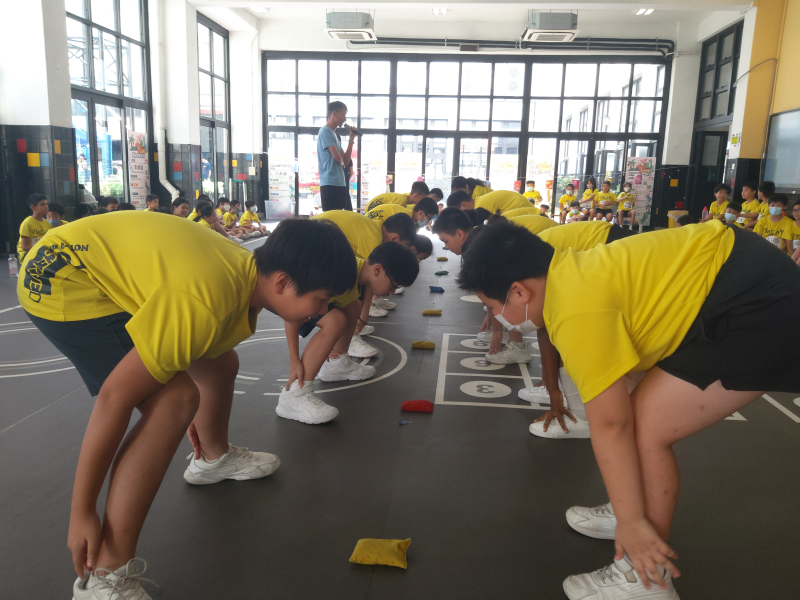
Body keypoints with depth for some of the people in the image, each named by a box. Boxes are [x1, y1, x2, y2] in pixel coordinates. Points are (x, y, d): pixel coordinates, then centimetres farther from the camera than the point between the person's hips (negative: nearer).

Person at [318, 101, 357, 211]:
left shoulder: (334, 134, 21)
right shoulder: (325, 131, -7)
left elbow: (346, 161, 18)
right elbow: (337, 157, -17)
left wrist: (351, 139, 13)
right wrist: (342, 162, 6)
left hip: (340, 184, 10)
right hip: (330, 184, -10)